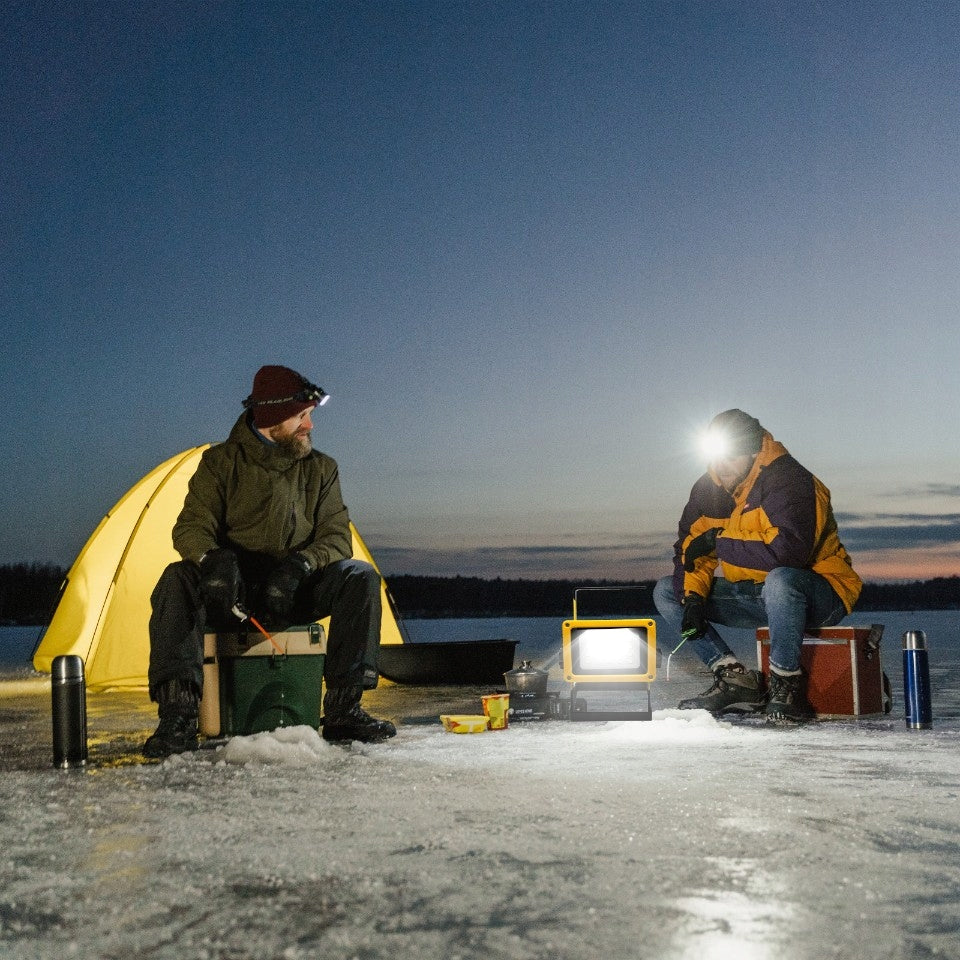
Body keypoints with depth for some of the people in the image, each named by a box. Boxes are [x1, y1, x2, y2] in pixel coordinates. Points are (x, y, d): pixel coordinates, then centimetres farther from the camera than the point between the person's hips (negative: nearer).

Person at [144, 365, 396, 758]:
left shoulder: (321, 468, 7)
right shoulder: (221, 462, 0)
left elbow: (337, 537, -1)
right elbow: (191, 528, -10)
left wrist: (300, 564, -23)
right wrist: (212, 558, -34)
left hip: (294, 592, 2)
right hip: (231, 592, -2)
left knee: (360, 577, -24)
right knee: (178, 580, -32)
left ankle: (343, 711, -23)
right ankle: (177, 717, -35)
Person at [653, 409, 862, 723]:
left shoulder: (790, 481, -22)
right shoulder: (708, 488, 1)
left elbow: (789, 551, -37)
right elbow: (689, 547, 4)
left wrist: (720, 542, -26)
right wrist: (692, 597, -14)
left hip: (820, 596, -8)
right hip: (755, 596, 8)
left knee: (779, 579, -43)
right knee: (666, 591, 1)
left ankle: (787, 684, -21)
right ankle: (735, 678, -6)